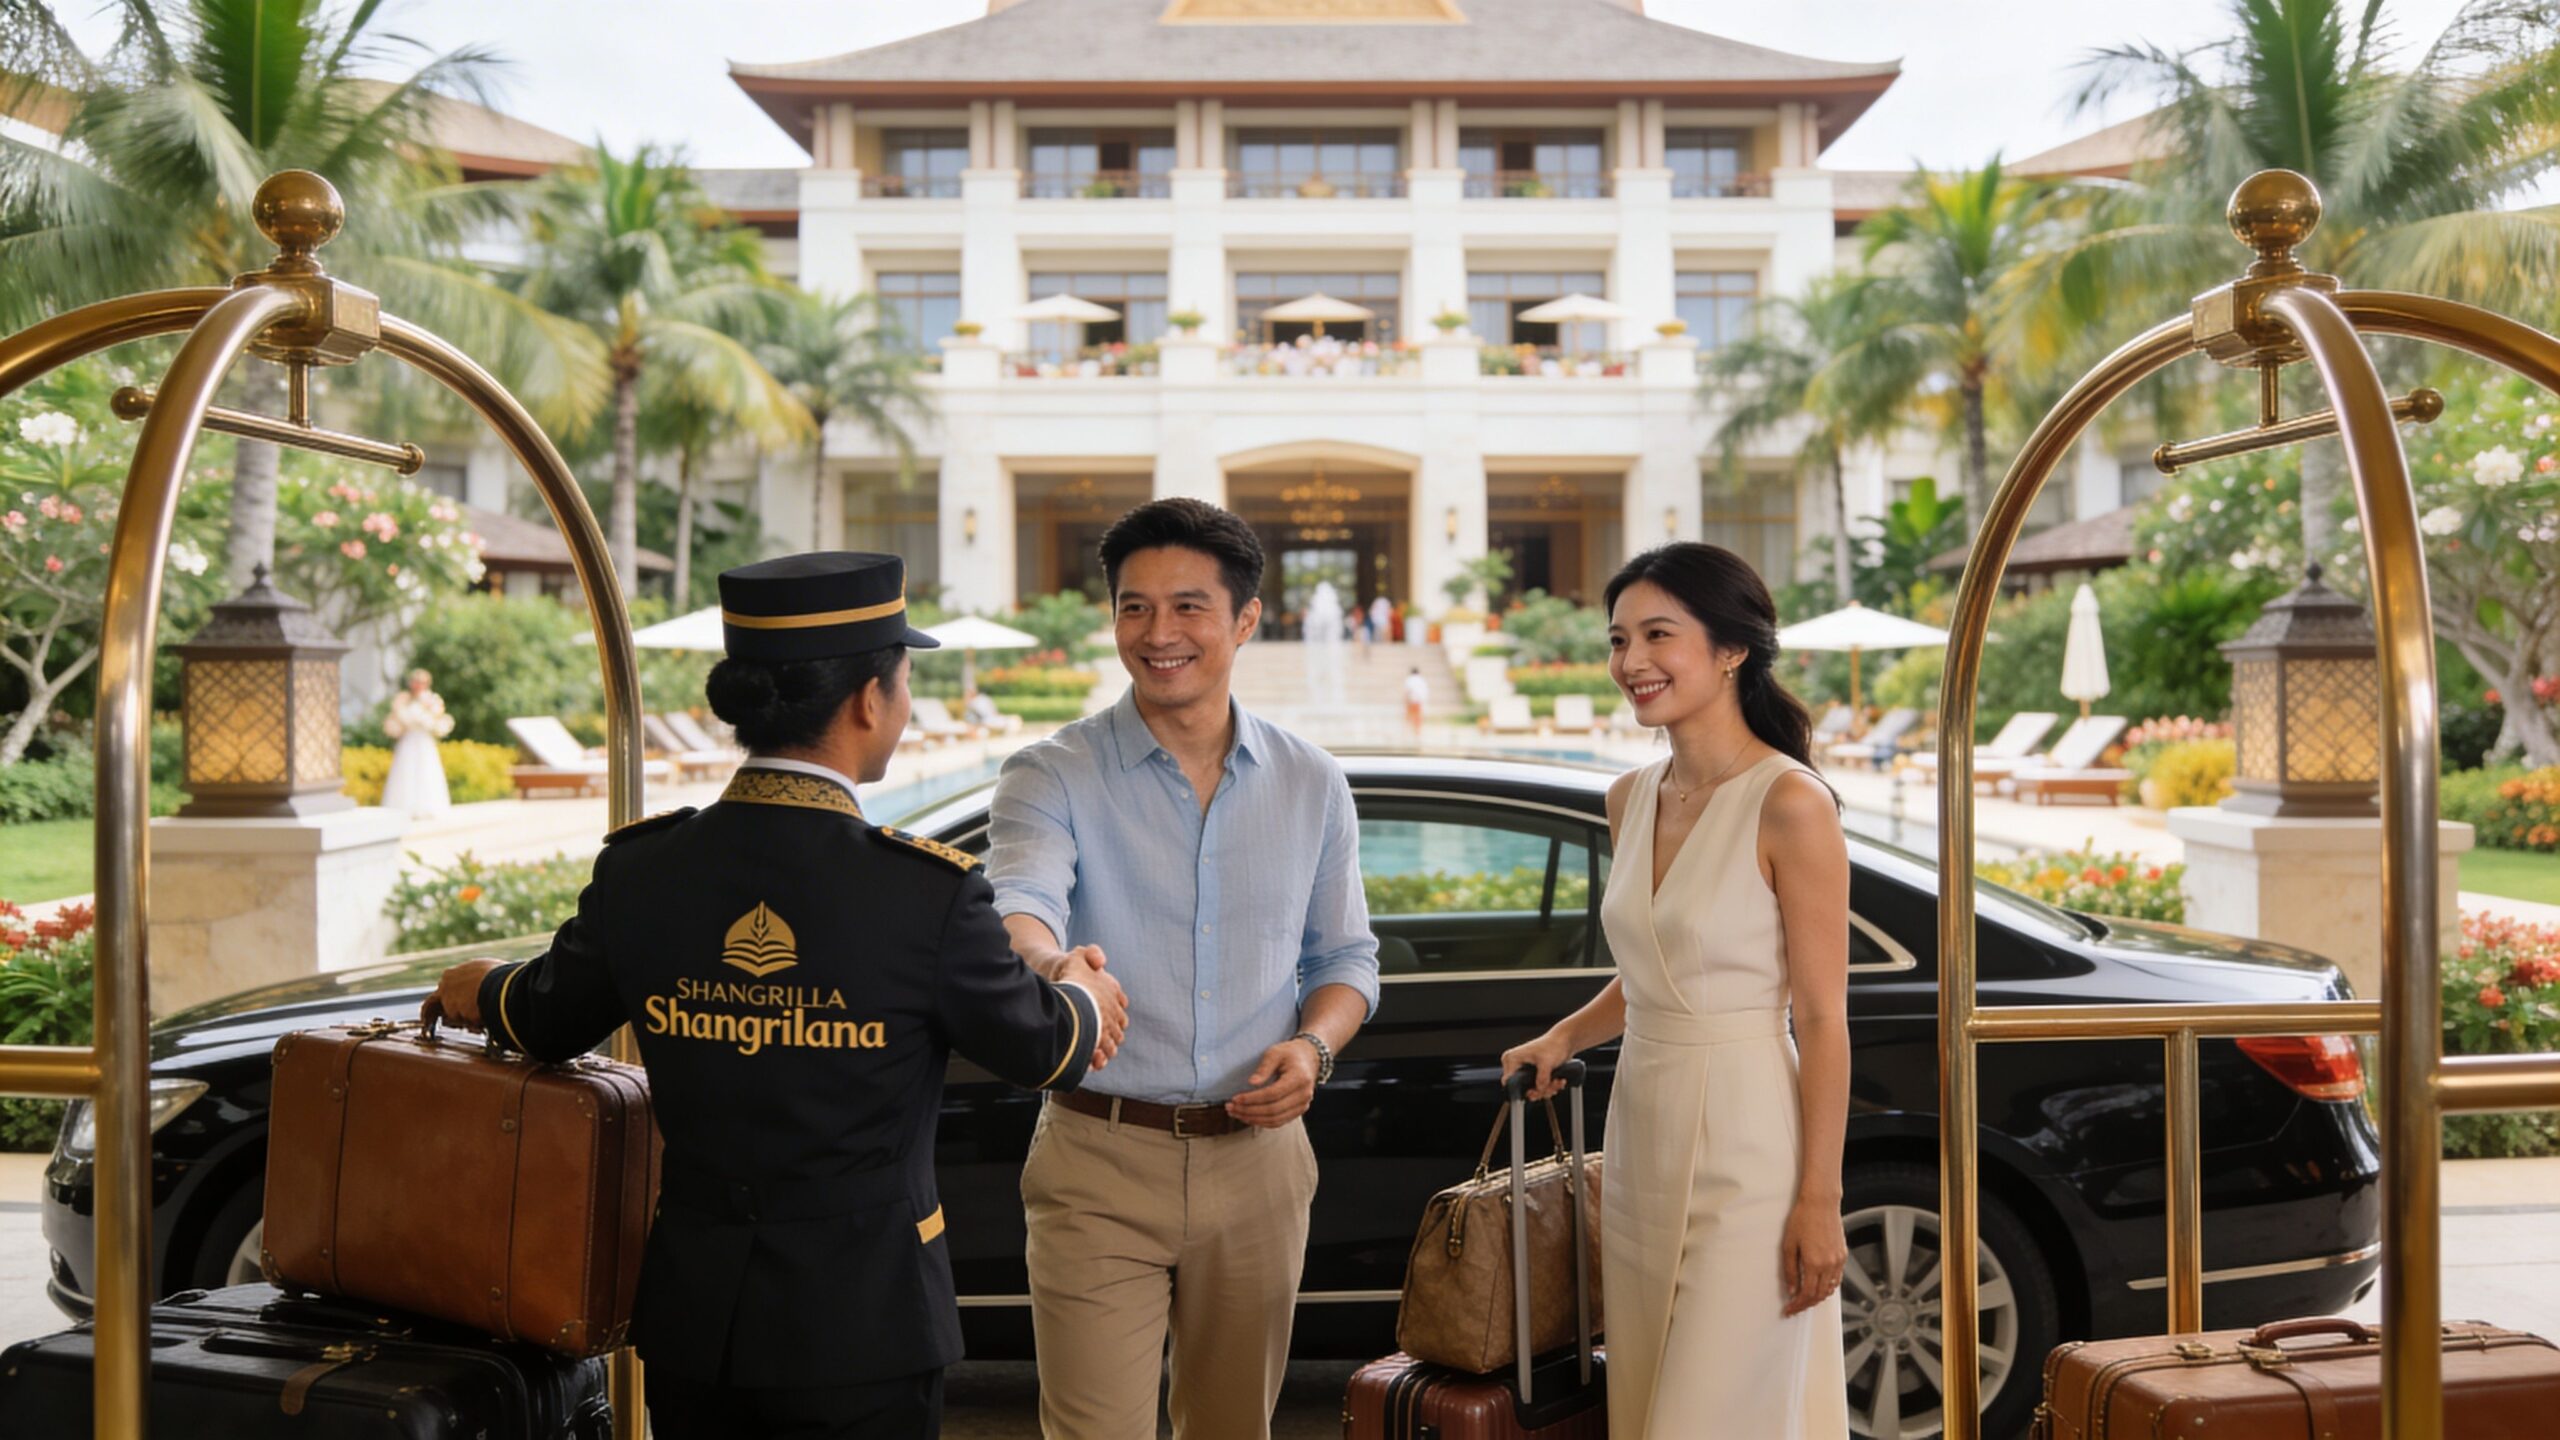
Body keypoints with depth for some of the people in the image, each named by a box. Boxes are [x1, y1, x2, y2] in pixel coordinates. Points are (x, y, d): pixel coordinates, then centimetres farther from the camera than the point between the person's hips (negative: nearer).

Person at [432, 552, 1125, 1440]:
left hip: (693, 1319, 4)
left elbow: (549, 1024, 9)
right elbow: (1036, 1048, -5)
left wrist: (483, 989, 33)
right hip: (859, 1326, -4)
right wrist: (1081, 996, 19)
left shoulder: (640, 870, -8)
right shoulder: (929, 891, -20)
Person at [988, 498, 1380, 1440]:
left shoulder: (1310, 784, 5)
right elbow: (1018, 904, -25)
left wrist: (1313, 1045, -8)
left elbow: (1346, 957, 13)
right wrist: (1051, 962, -49)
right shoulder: (1052, 778, -6)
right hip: (1100, 1159, -3)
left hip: (1256, 1158, 3)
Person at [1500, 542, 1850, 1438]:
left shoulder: (1789, 804, -14)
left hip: (1745, 1153, -7)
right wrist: (1563, 1037, 6)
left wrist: (1819, 1202, -15)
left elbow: (1823, 1018, -13)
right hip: (1642, 1139, 7)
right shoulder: (1632, 800, 8)